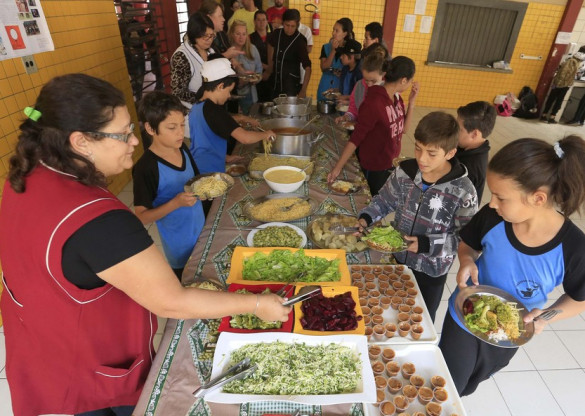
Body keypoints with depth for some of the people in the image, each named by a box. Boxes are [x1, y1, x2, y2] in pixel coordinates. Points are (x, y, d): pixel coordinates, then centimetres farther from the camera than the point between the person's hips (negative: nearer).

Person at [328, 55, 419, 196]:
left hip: (392, 164, 7)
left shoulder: (396, 97, -1)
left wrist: (411, 102, -4)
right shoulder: (373, 103, -24)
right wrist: (337, 168, -20)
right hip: (374, 169, -7)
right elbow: (355, 139, -21)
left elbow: (403, 128, 7)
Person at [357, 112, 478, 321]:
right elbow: (385, 199, 1)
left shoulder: (463, 191, -24)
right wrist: (366, 218, -15)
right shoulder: (405, 171, -13)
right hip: (398, 258, 3)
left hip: (432, 271, -3)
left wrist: (427, 244, -29)